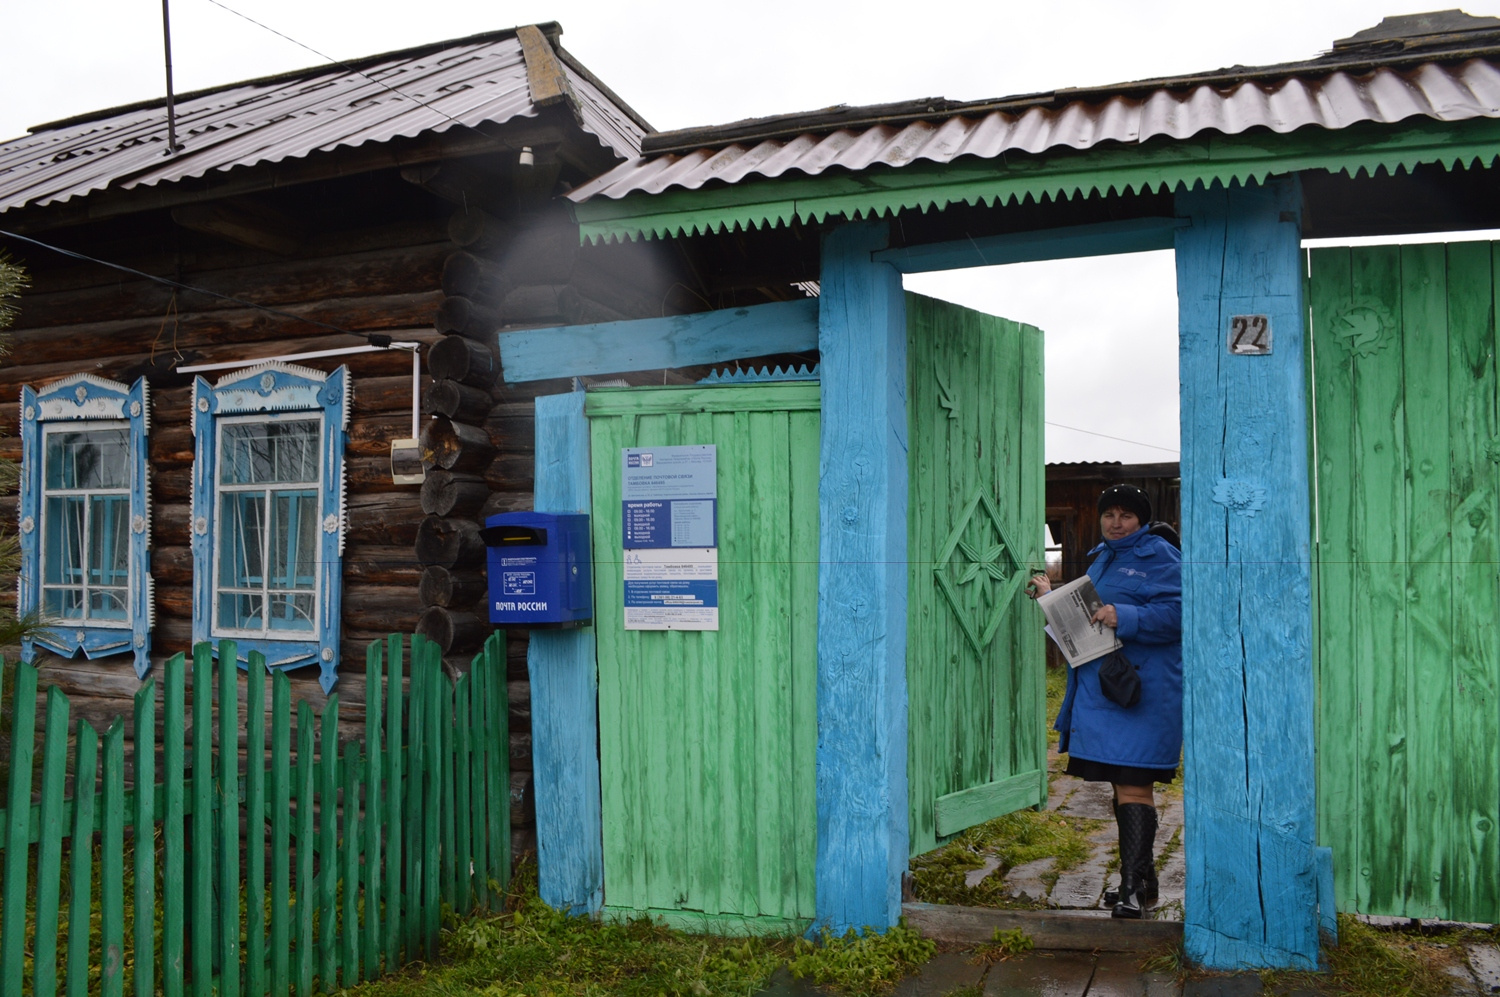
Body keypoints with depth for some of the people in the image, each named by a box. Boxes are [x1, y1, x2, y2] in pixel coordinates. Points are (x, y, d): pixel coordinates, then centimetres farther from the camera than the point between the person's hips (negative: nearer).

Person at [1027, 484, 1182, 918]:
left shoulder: (1159, 556, -6)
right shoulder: (1102, 558, 20)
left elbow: (1174, 613, -19)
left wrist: (1124, 617, -27)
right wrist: (1053, 598, 21)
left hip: (1140, 691, -9)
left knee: (1132, 785, -11)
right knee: (1122, 783, 15)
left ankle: (1133, 886, -8)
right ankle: (1143, 878, 26)